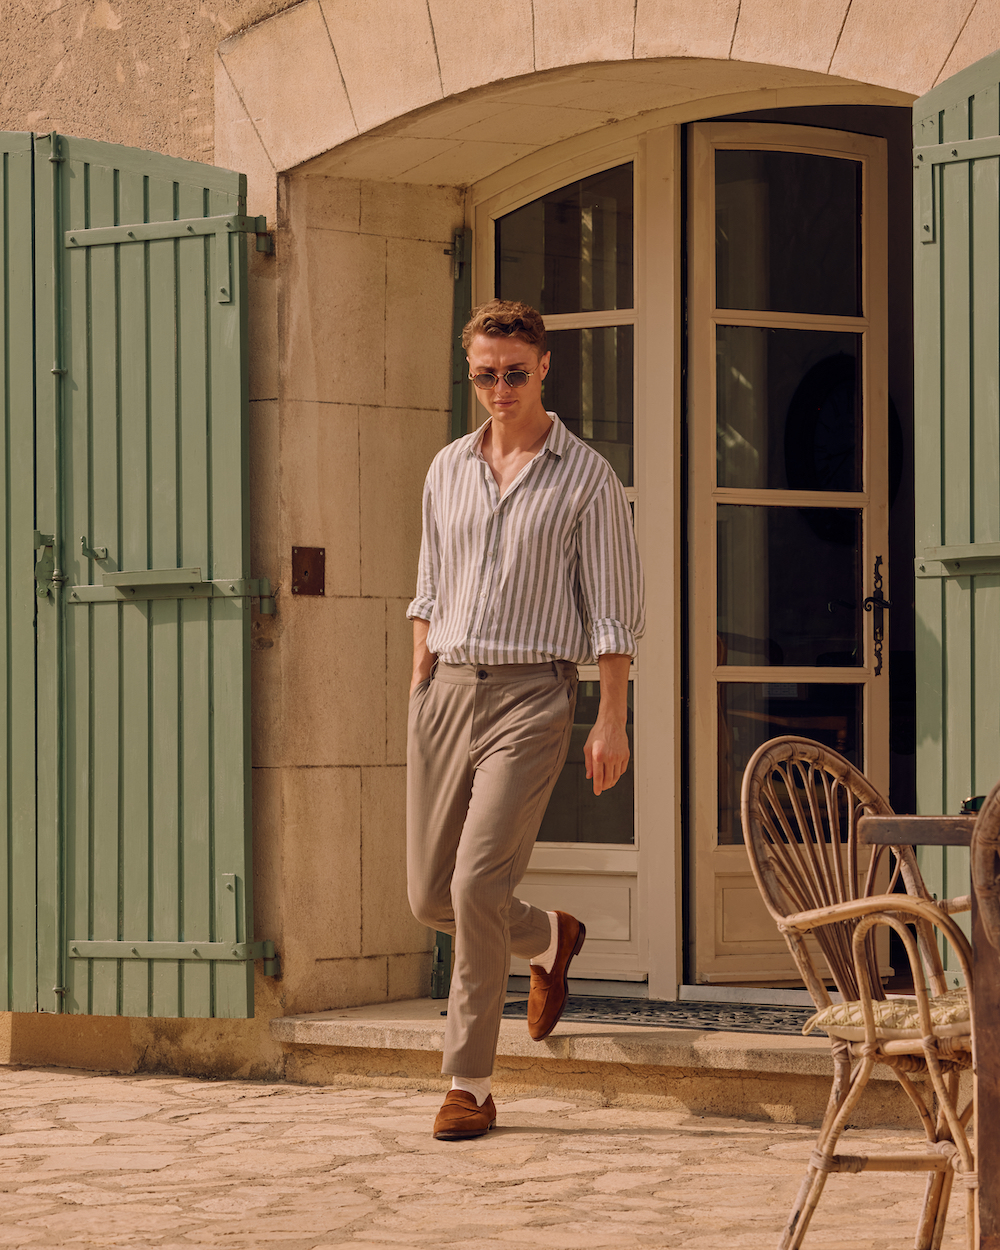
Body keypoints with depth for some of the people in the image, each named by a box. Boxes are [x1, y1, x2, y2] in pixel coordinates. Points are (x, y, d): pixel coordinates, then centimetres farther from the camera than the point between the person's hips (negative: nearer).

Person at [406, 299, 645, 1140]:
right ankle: (551, 941, 36)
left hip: (530, 694, -5)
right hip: (447, 690, 5)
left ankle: (471, 1085, -6)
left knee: (479, 884, -16)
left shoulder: (586, 477, 0)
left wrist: (613, 722, -8)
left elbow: (613, 611, -2)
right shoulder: (449, 468, 14)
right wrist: (419, 684, 13)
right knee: (431, 896, 6)